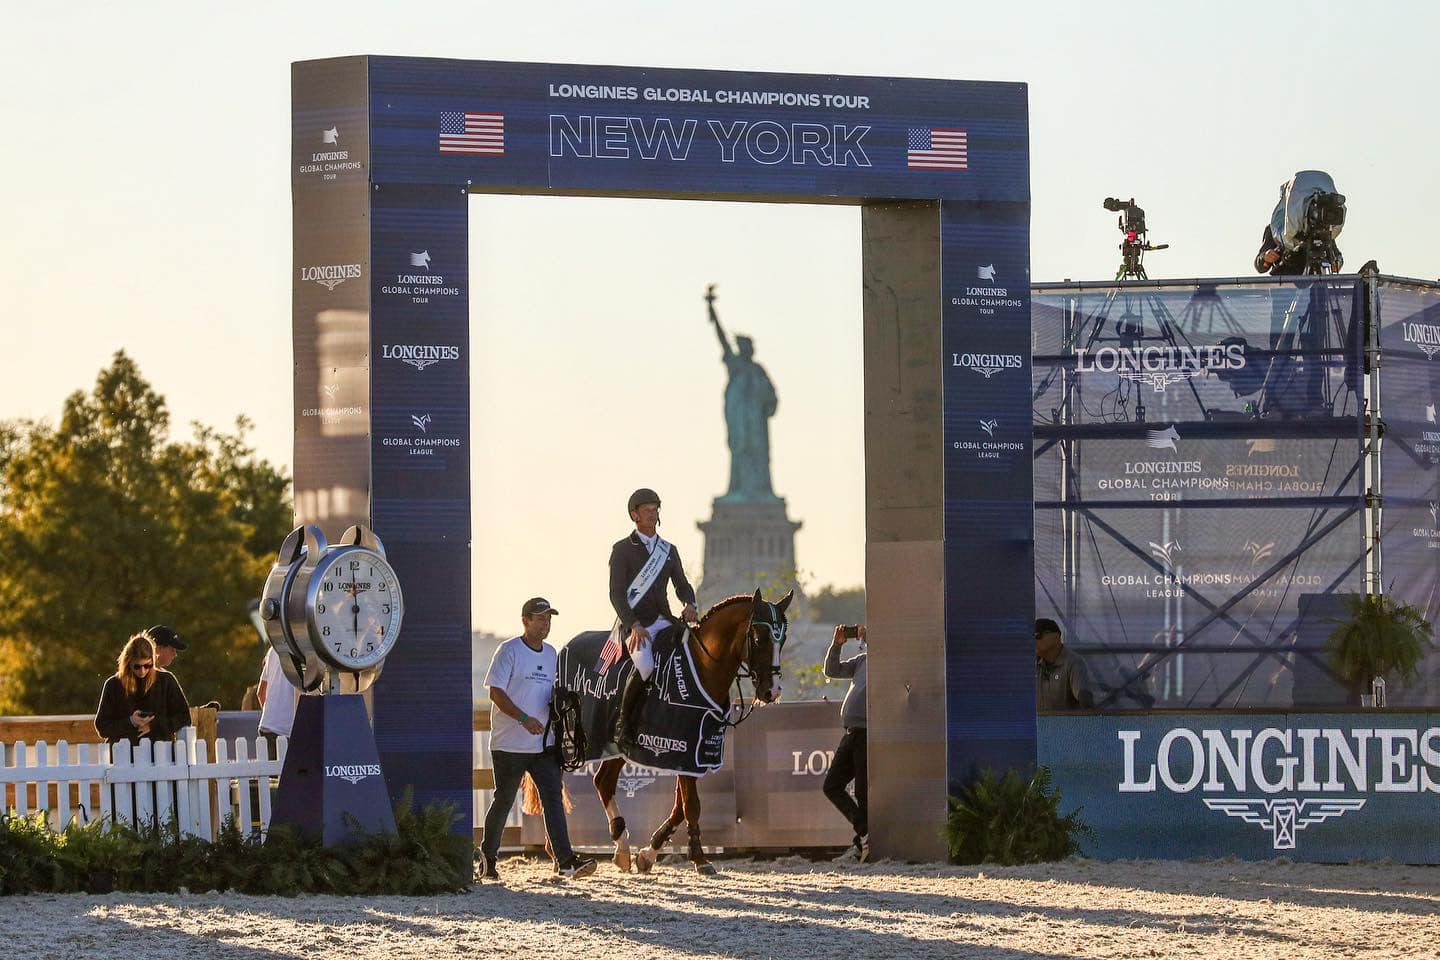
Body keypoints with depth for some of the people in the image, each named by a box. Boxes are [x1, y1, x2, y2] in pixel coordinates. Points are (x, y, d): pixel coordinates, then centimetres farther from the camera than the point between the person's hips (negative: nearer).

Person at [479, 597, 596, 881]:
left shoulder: (551, 654, 13)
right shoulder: (509, 650, -7)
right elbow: (496, 692, -13)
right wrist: (524, 718, -23)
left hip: (544, 743, 5)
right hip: (509, 745, -5)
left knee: (554, 799, -7)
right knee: (504, 801, 6)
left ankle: (566, 860, -14)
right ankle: (488, 858, 22)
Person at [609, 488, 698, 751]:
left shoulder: (669, 550, 19)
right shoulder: (622, 550, 2)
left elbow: (682, 585, 19)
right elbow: (616, 594, -6)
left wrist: (689, 604, -6)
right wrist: (634, 625, -20)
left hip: (663, 621, 6)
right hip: (633, 623, -6)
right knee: (645, 664, -33)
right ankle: (624, 724, -20)